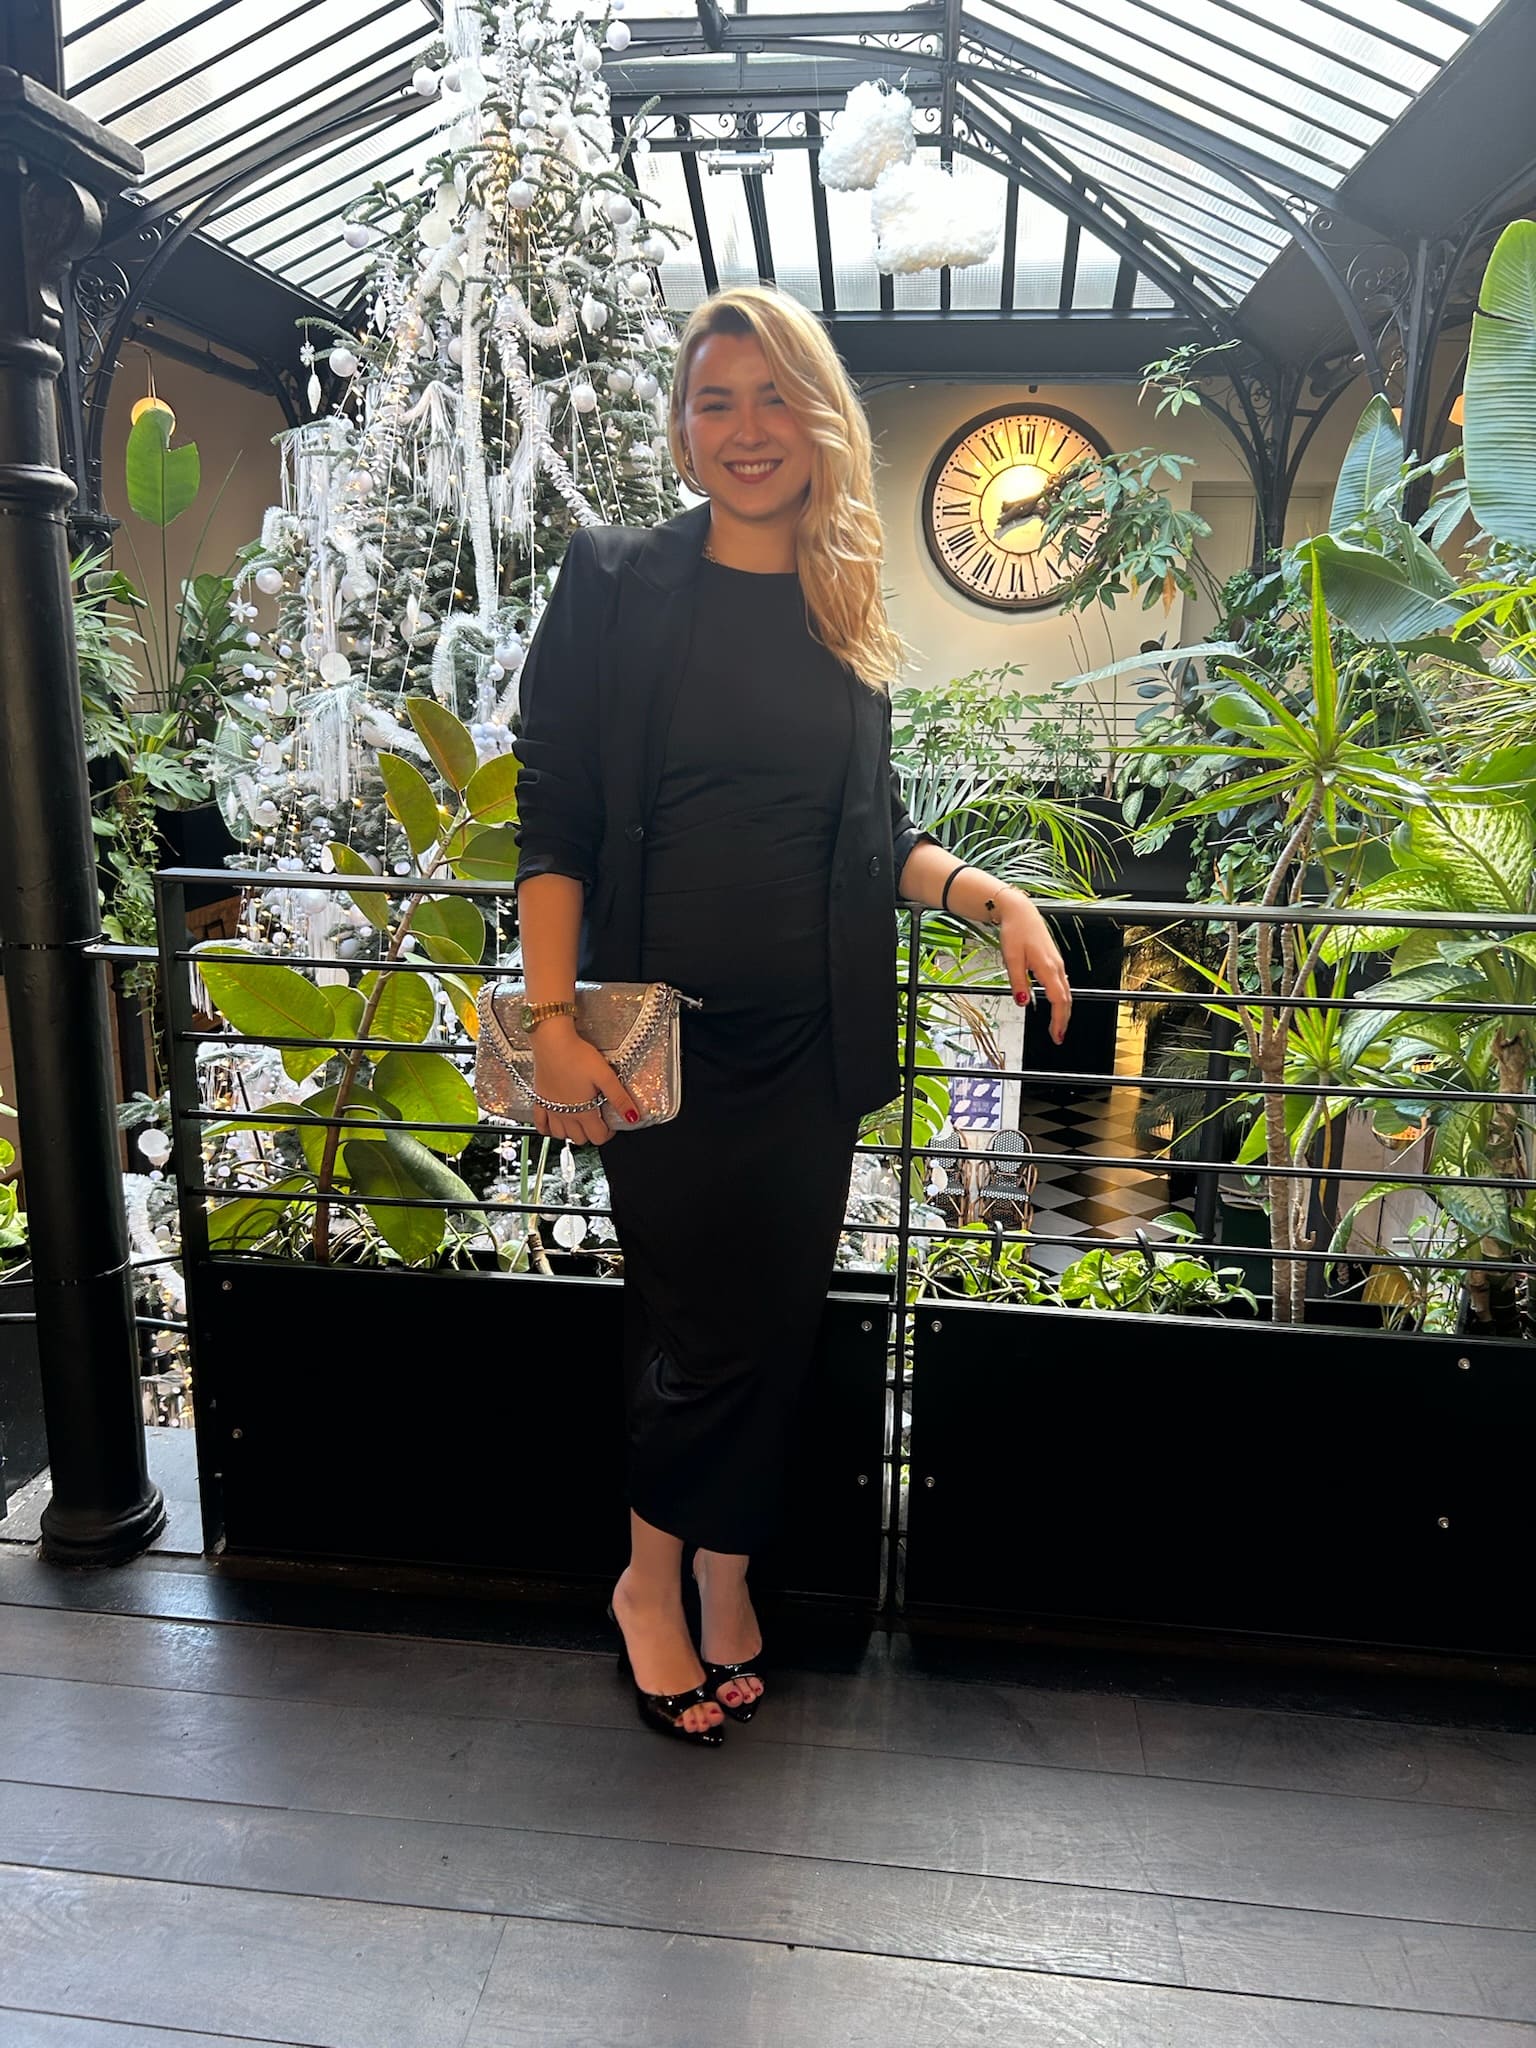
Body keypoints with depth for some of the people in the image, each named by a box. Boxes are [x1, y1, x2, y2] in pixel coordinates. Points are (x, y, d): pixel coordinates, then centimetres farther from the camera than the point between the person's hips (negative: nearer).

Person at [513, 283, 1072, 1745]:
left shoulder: (848, 613, 10)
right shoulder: (619, 583, -3)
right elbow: (552, 819, -7)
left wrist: (990, 893, -2)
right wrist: (554, 1020, -15)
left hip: (808, 1036, 4)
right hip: (661, 1032, -4)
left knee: (777, 1321, 11)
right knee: (705, 1325, 3)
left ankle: (715, 1577, 33)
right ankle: (658, 1579, 30)